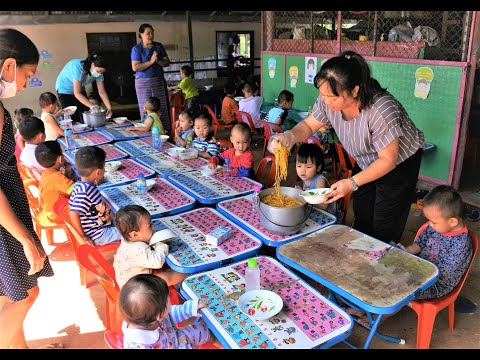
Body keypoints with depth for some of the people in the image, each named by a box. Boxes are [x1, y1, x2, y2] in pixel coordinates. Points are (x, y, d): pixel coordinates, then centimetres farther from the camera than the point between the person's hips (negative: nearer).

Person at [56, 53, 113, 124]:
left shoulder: (98, 72, -19)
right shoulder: (79, 68, -36)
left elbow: (102, 92, -13)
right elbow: (77, 93, -35)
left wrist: (109, 108, -25)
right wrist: (92, 106, -44)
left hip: (80, 89, 6)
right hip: (65, 89, -5)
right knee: (74, 119, -11)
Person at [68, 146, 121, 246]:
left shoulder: (81, 185, 2)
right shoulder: (85, 191, -28)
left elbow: (71, 204, 14)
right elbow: (73, 214, -30)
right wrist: (83, 236, -20)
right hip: (98, 236, -10)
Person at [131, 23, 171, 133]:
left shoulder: (158, 46, 7)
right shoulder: (136, 49, -5)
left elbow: (167, 62, 6)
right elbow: (135, 68, -15)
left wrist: (158, 61, -14)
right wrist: (151, 61, -18)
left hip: (159, 80, 4)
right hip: (143, 82, -3)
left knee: (162, 108, 4)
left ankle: (166, 130, 11)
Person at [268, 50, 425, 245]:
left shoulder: (381, 110, -38)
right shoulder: (328, 99, -21)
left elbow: (389, 159, -29)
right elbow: (309, 125, -7)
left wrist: (353, 183, -37)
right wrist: (290, 136, -29)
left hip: (400, 163, -5)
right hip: (366, 161, 6)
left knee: (384, 231, 0)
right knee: (361, 217, 15)